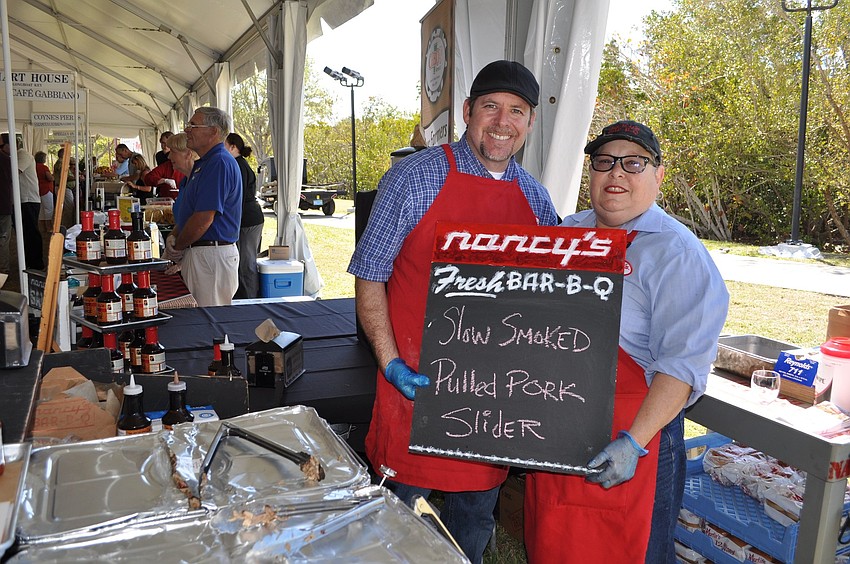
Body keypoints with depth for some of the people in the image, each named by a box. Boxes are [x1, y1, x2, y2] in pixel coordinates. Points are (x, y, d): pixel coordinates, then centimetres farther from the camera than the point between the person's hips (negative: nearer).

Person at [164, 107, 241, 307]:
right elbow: (188, 212, 21)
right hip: (197, 252, 11)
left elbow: (203, 219, -22)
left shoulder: (219, 163, -17)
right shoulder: (203, 163, 18)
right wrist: (174, 236, 3)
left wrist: (177, 247, -9)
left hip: (212, 254, -11)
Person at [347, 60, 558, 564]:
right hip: (416, 381, -4)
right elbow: (369, 276, -8)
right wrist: (391, 362, -15)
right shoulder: (414, 178, -9)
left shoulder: (537, 200, 5)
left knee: (478, 513, 19)